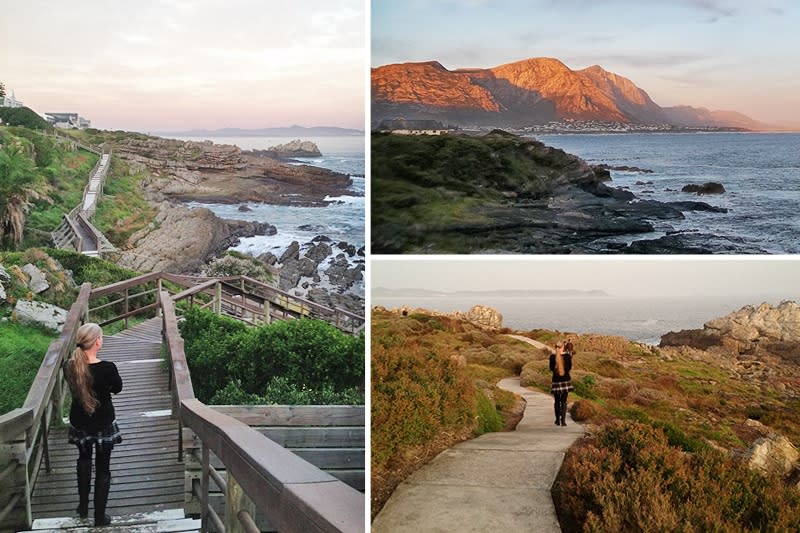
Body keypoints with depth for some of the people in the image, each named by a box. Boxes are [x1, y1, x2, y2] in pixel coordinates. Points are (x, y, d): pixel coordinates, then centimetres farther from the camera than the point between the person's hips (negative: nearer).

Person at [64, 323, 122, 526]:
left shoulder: (69, 367, -16)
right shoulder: (107, 368, -27)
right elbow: (117, 388, -6)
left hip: (79, 423, 4)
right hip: (103, 423, -3)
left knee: (84, 458, 29)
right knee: (102, 468, 12)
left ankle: (83, 507, 36)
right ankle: (100, 516, 19)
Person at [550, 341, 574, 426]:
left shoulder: (552, 357, -6)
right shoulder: (567, 356, -7)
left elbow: (551, 368, 3)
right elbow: (569, 367, 2)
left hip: (556, 380, 0)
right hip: (565, 380, 0)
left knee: (557, 401, 13)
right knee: (564, 401, 4)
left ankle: (557, 420, 17)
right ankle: (563, 420, -6)